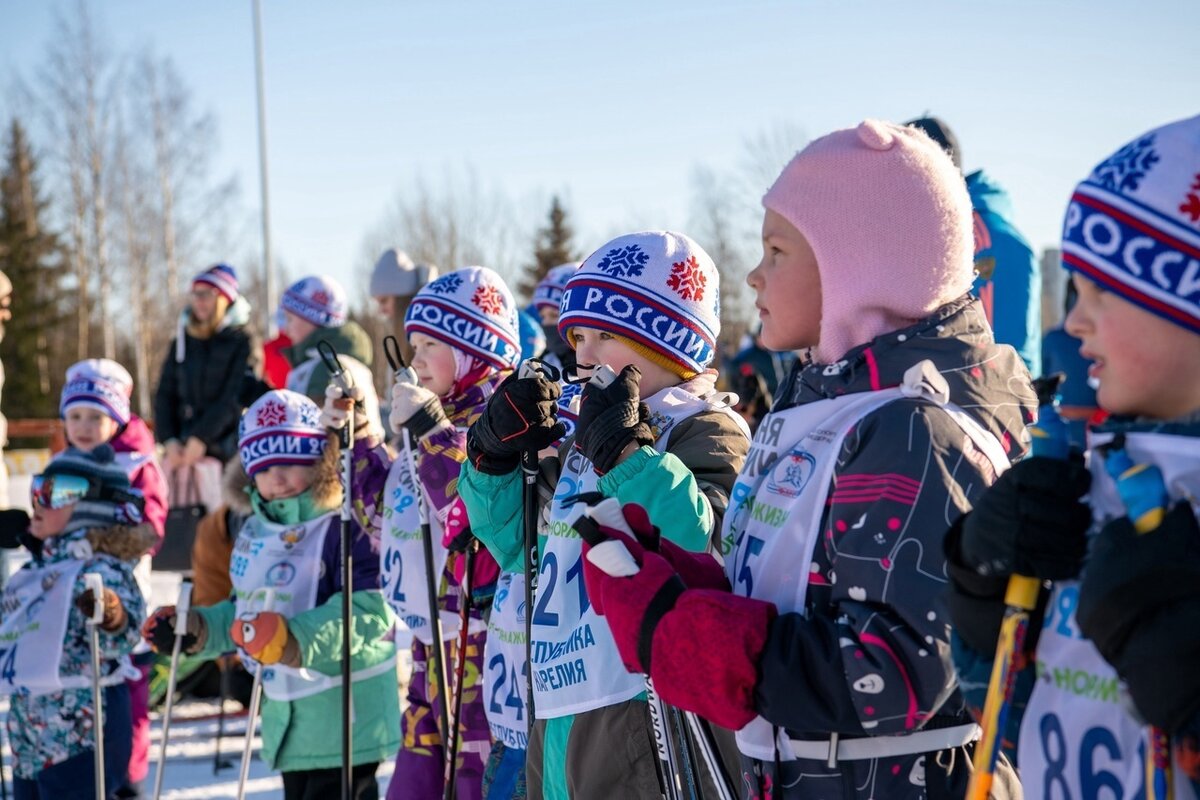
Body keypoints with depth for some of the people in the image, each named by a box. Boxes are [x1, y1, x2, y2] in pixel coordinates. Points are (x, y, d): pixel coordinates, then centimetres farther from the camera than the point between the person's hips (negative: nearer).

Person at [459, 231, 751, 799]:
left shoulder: (708, 431, -8)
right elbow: (516, 542, 22)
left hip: (640, 713, -8)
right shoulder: (583, 438, 16)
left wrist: (626, 452, -25)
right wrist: (498, 454, 7)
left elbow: (700, 545, -24)